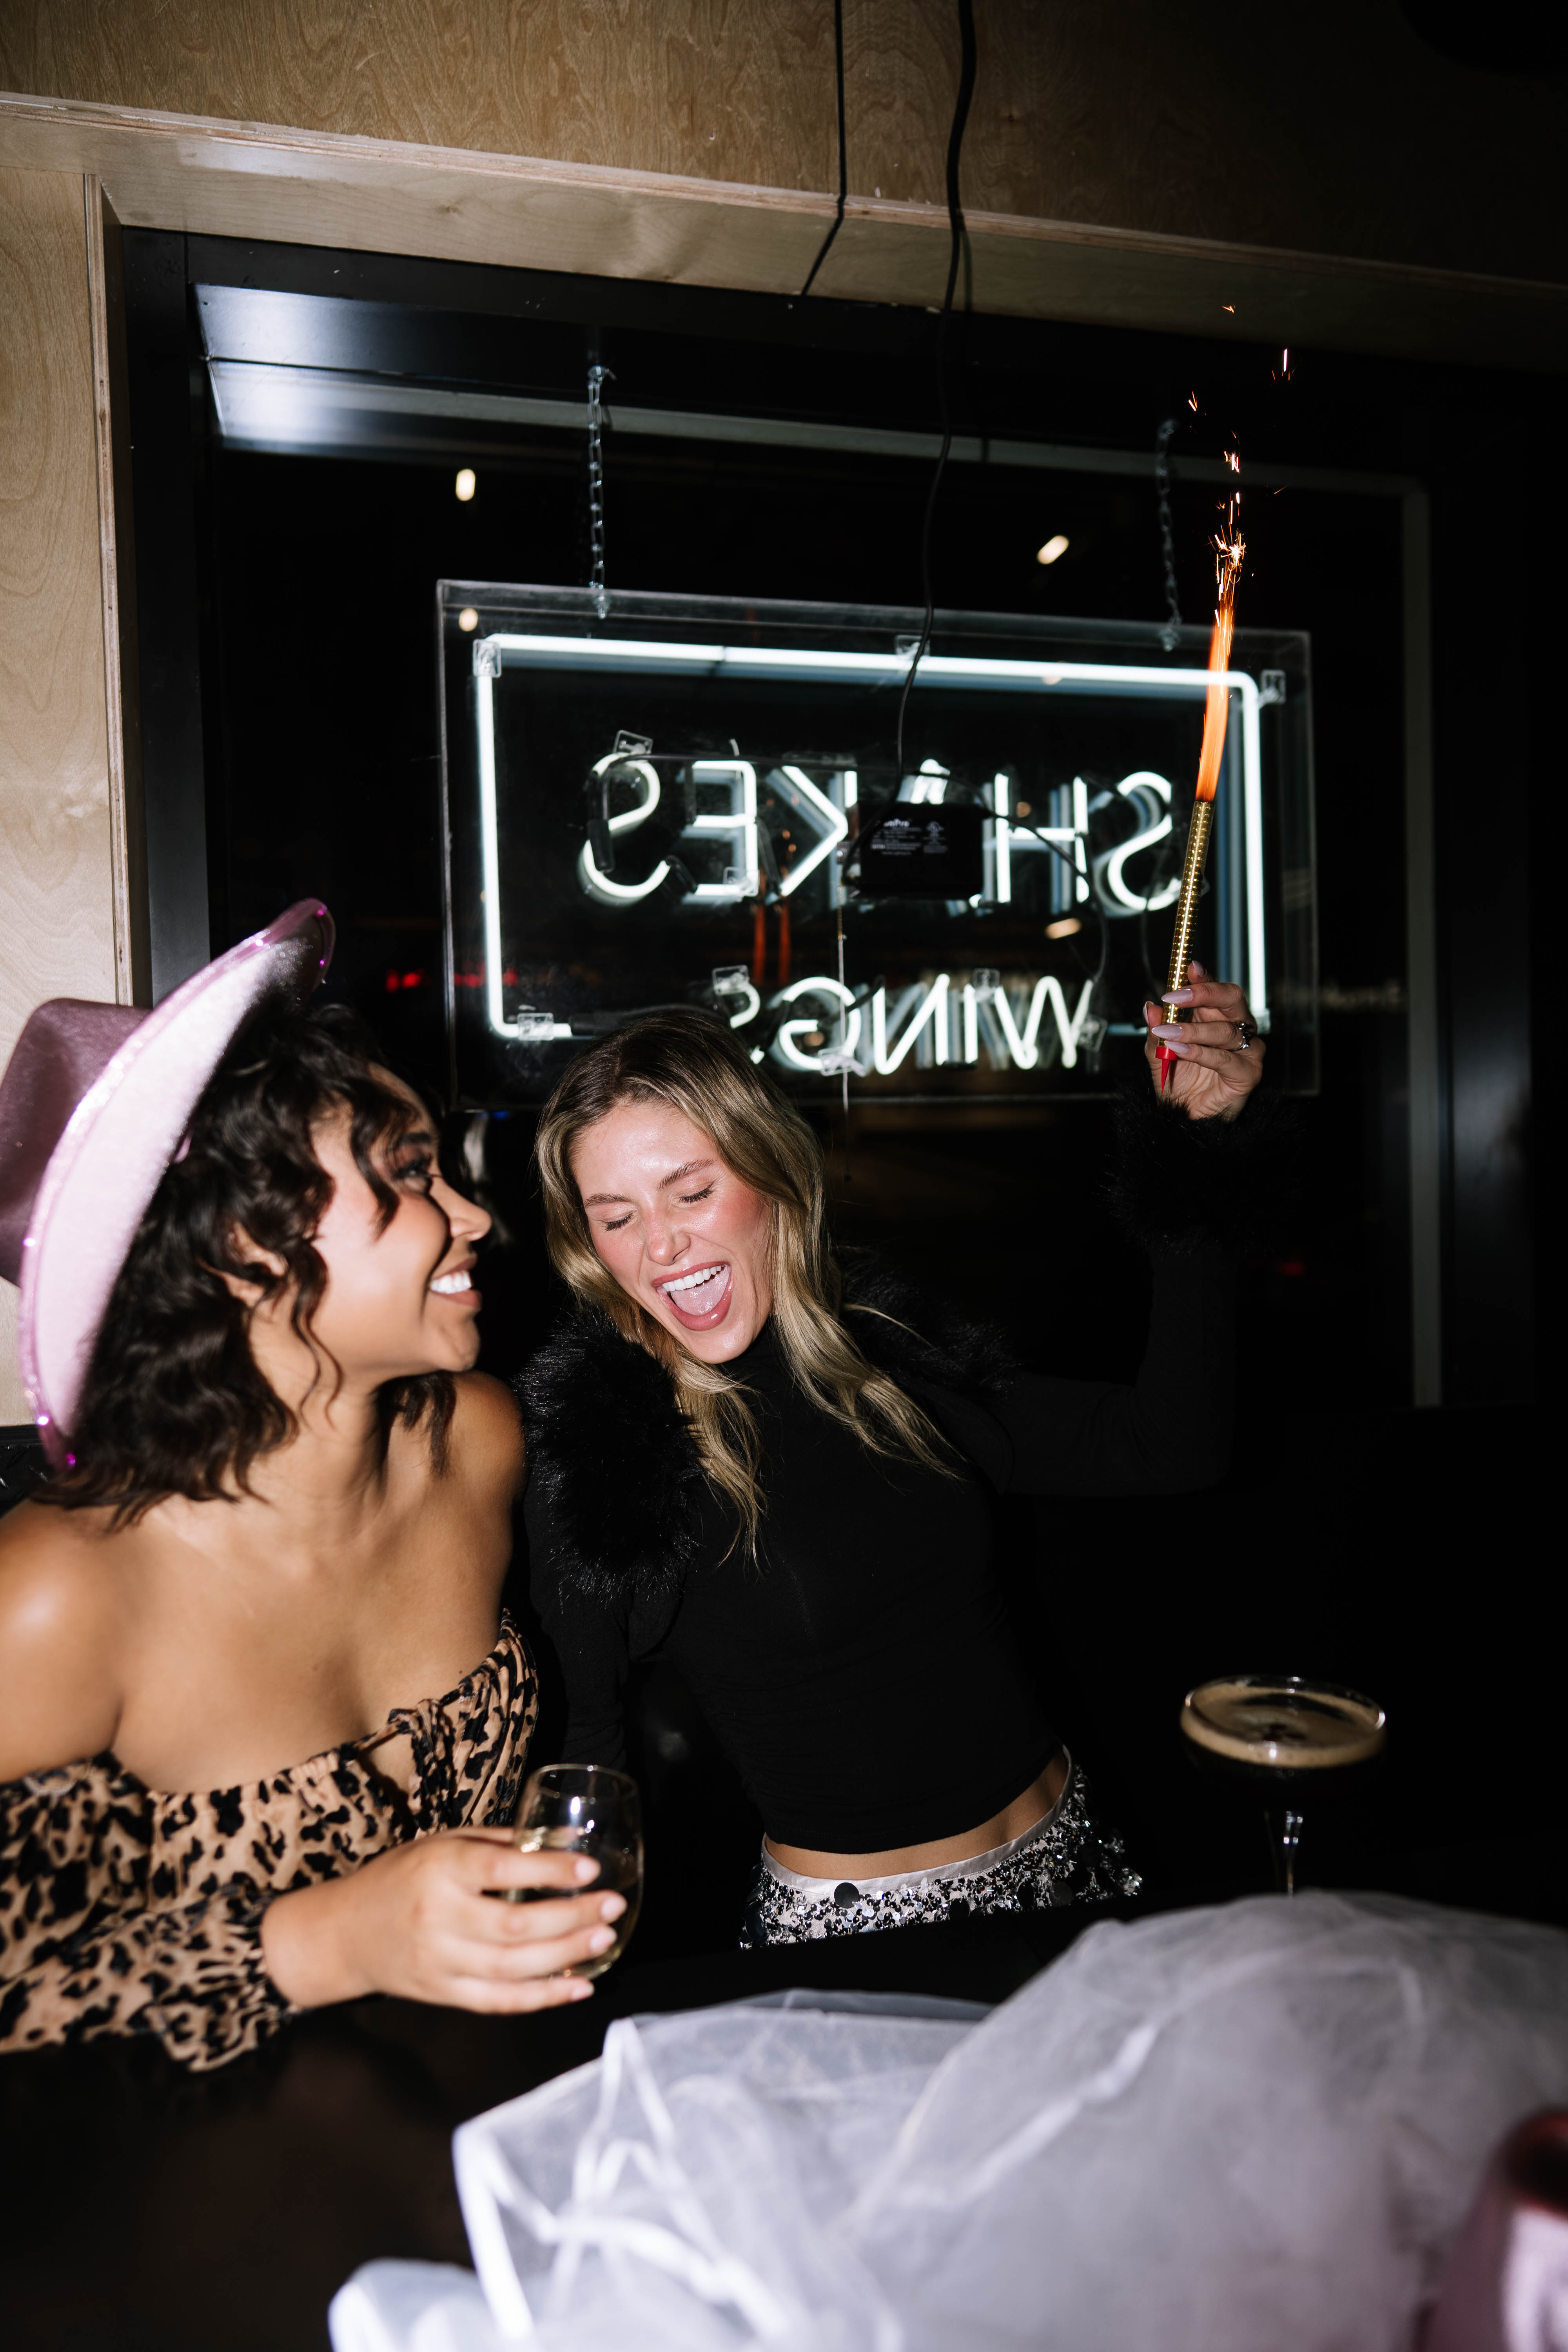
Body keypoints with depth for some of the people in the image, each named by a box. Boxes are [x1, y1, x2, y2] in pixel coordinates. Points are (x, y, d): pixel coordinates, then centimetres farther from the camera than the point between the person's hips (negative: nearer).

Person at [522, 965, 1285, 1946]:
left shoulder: (899, 1352, 0)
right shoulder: (593, 1452, -11)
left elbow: (1170, 1445, 1)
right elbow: (587, 1750, -3)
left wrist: (1199, 1148, -2)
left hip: (1065, 1859, 4)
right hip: (849, 1923, -3)